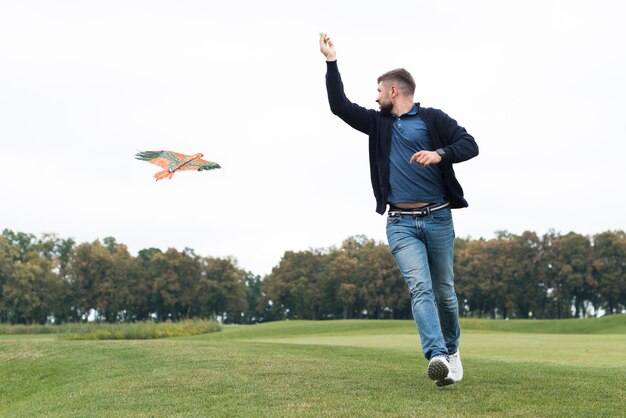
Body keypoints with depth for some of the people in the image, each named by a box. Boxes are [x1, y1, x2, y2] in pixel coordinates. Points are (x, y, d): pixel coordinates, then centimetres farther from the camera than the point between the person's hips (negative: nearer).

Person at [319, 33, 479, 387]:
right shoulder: (378, 123, 16)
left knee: (444, 291, 7)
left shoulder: (433, 119, 3)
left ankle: (452, 351, 26)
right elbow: (340, 106, 14)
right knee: (420, 288, -16)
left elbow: (470, 145, -6)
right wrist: (332, 62, 13)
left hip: (438, 218, -2)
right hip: (401, 223, 2)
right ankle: (437, 357, -28)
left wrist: (440, 154, -24)